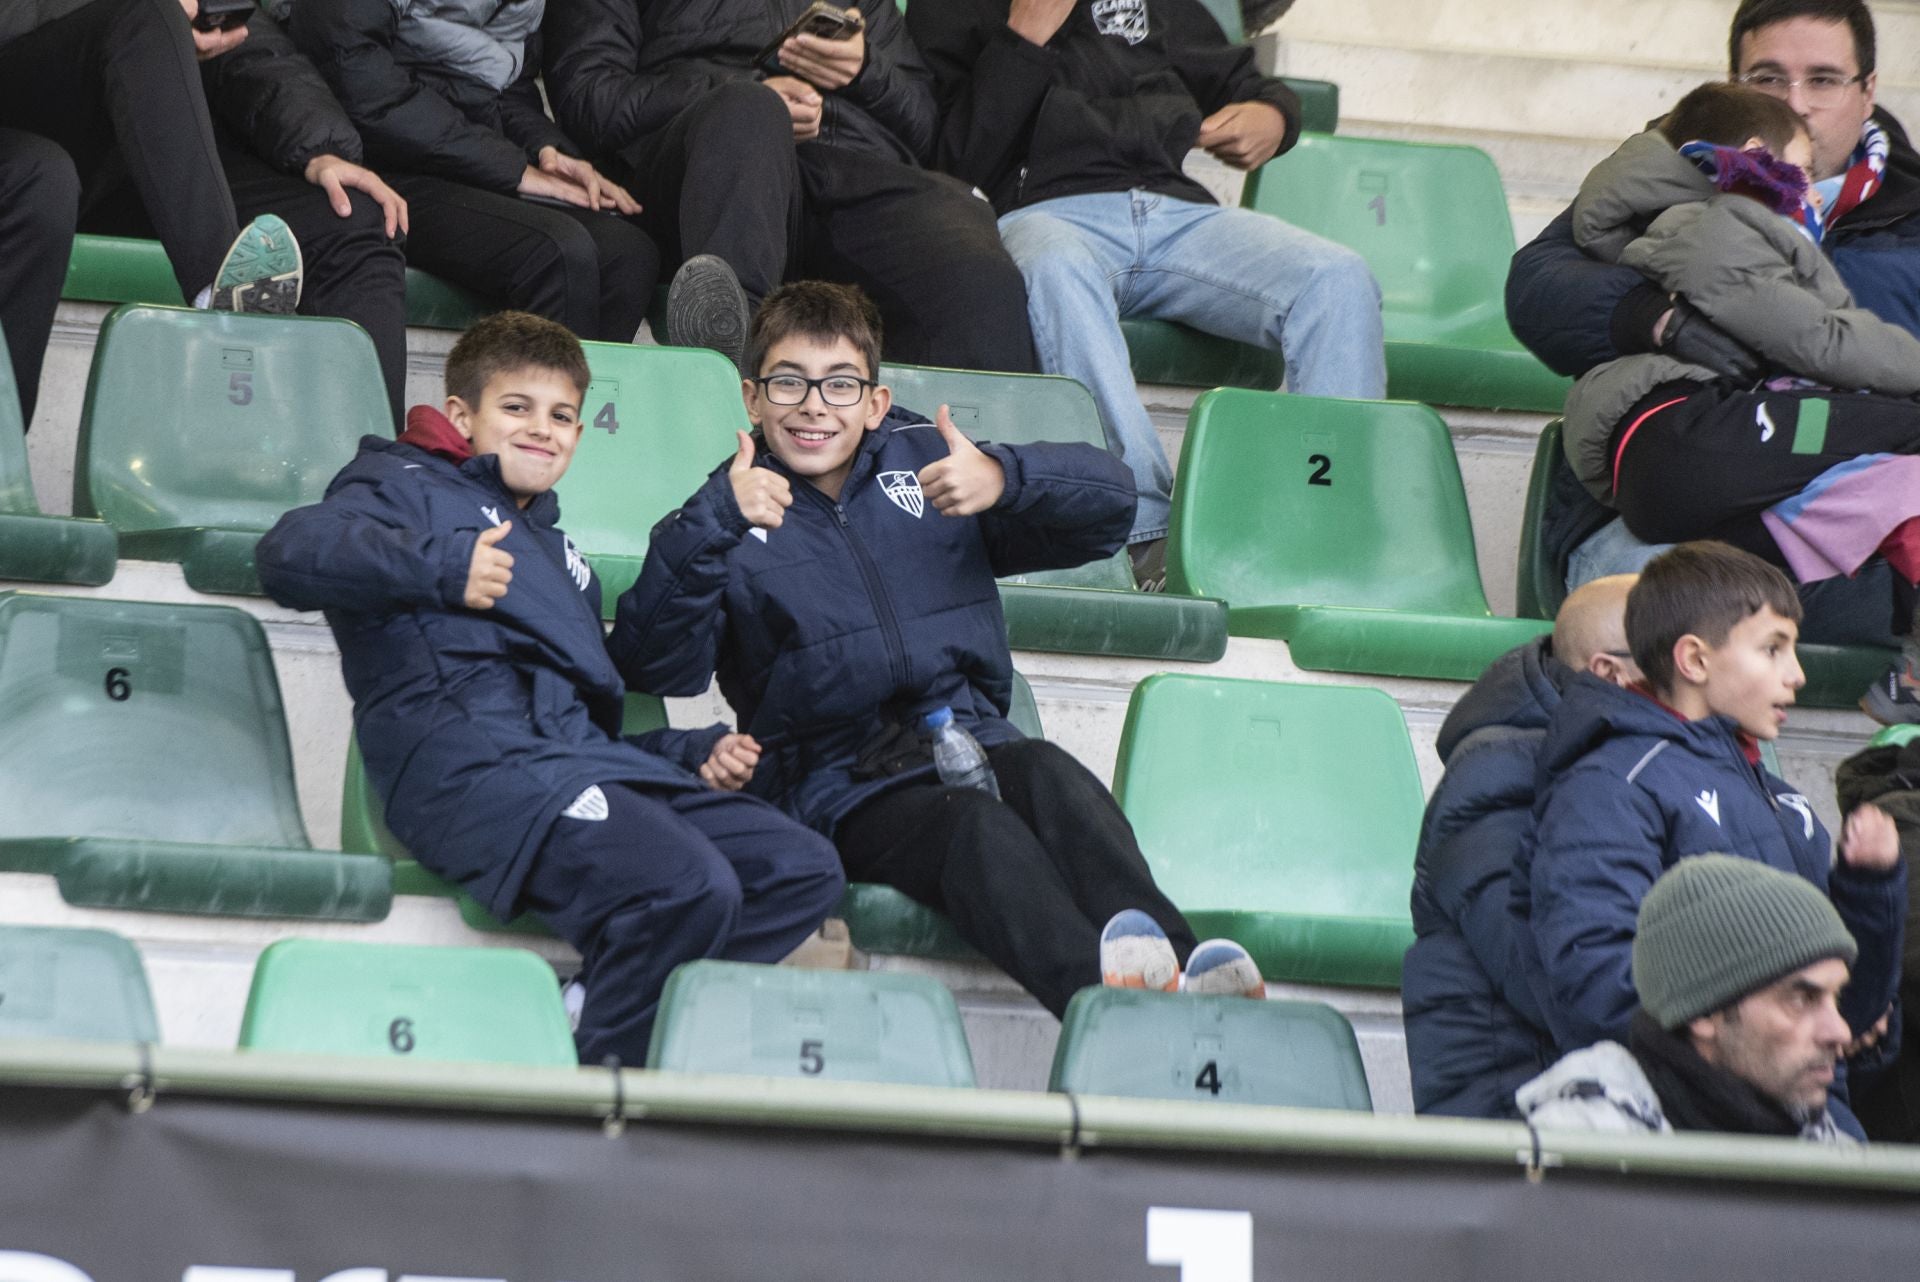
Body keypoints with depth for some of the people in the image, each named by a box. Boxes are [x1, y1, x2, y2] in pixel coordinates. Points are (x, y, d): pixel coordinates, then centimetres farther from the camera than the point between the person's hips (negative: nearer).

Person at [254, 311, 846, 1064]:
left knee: (805, 872, -10)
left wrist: (695, 753, 17)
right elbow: (288, 555, -8)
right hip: (472, 761, -9)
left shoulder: (555, 551, 38)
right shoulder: (410, 487, 13)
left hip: (582, 760, 9)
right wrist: (441, 566, -18)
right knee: (688, 886, -31)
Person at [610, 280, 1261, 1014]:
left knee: (1046, 774, -32)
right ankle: (1105, 991, -58)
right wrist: (709, 525, -19)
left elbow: (1109, 502, 9)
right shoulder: (732, 518, 11)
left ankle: (1177, 963, -52)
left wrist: (1003, 479, -11)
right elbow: (653, 666, -7)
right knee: (981, 829, -34)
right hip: (841, 788, -3)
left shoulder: (925, 462, 18)